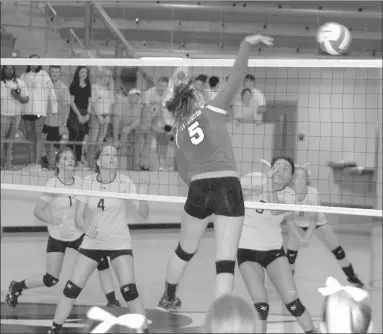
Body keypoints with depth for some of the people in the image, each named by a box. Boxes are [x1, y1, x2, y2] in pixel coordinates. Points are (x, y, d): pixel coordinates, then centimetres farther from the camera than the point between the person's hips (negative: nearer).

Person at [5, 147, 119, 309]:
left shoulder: (79, 182, -5)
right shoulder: (52, 184, -17)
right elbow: (37, 210, -14)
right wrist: (51, 219, -32)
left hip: (79, 234, 4)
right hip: (57, 236, -4)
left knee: (102, 261, -13)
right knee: (51, 280, -3)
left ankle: (112, 301, 0)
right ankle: (17, 287, 22)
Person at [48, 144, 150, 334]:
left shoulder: (125, 183, -9)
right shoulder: (88, 182, -4)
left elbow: (144, 213, -13)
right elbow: (78, 215, -3)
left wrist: (140, 198, -33)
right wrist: (86, 227, -24)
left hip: (119, 243, -2)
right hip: (92, 242, 2)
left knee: (129, 290, -17)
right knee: (72, 288, -3)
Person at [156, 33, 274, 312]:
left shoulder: (179, 133, 14)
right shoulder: (213, 111, 4)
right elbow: (235, 79, -5)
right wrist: (247, 45, -6)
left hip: (198, 190, 4)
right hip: (228, 188, -4)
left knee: (185, 250, 26)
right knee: (226, 262, -7)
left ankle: (168, 299, 45)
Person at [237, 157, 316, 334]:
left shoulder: (289, 195, -7)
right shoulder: (253, 180, -11)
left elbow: (275, 210, -27)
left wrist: (270, 182, -32)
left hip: (274, 250, 2)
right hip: (248, 250, -2)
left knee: (293, 302, -7)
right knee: (261, 305, -17)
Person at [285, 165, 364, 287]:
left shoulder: (313, 192, -32)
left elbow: (313, 218, -34)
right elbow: (289, 220, -27)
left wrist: (306, 237, -46)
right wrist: (298, 237, -39)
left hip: (318, 223, 0)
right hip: (298, 225, 1)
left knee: (338, 251, -2)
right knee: (291, 255, -13)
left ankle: (352, 277, 17)